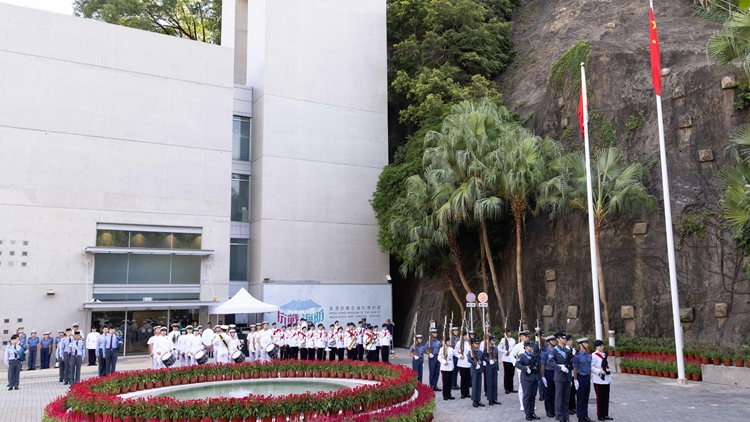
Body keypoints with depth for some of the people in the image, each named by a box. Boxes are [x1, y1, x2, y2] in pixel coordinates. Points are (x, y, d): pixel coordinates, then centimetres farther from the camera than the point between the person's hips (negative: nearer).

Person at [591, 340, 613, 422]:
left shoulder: (604, 354, 13)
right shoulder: (594, 355, -10)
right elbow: (591, 367, -16)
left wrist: (609, 378, 19)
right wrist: (599, 371, -24)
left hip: (606, 379, 7)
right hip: (599, 380, -7)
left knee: (606, 397, 9)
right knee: (600, 398, -1)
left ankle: (605, 414, 17)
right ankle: (600, 415, 8)